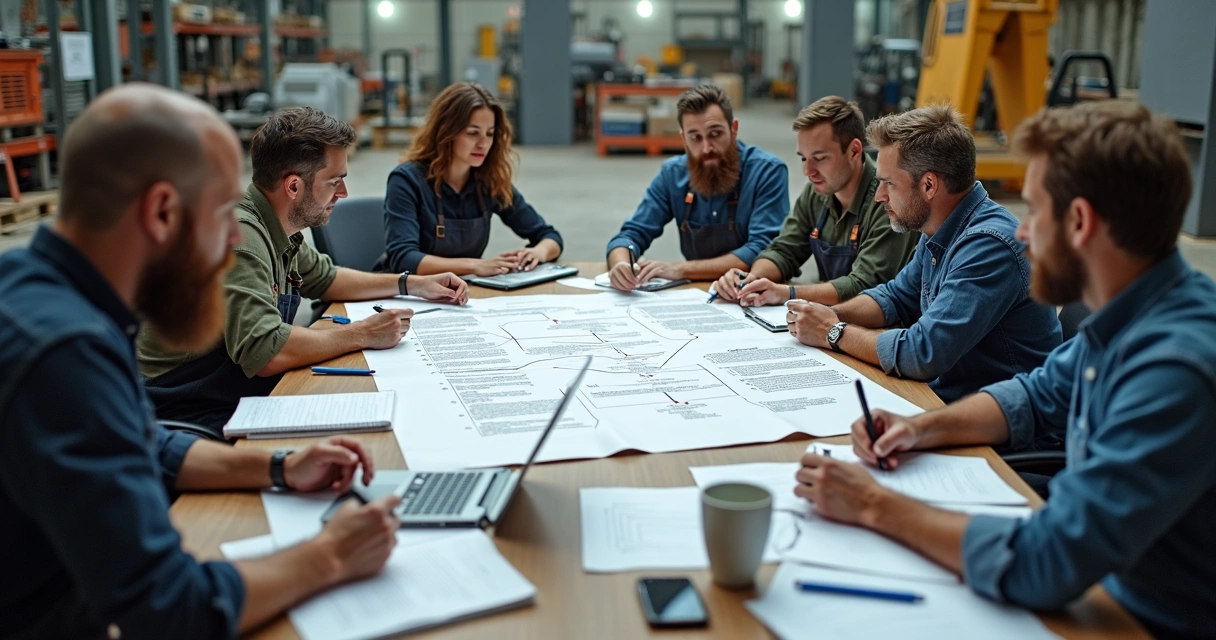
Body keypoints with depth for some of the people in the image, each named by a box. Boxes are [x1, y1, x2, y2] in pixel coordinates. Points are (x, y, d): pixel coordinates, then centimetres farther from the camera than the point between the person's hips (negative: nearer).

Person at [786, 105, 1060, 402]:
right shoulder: (939, 234, 6)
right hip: (942, 394, 8)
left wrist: (834, 333, -13)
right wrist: (832, 315, 1)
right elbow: (897, 296, 21)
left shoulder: (988, 245, -24)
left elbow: (921, 354, -28)